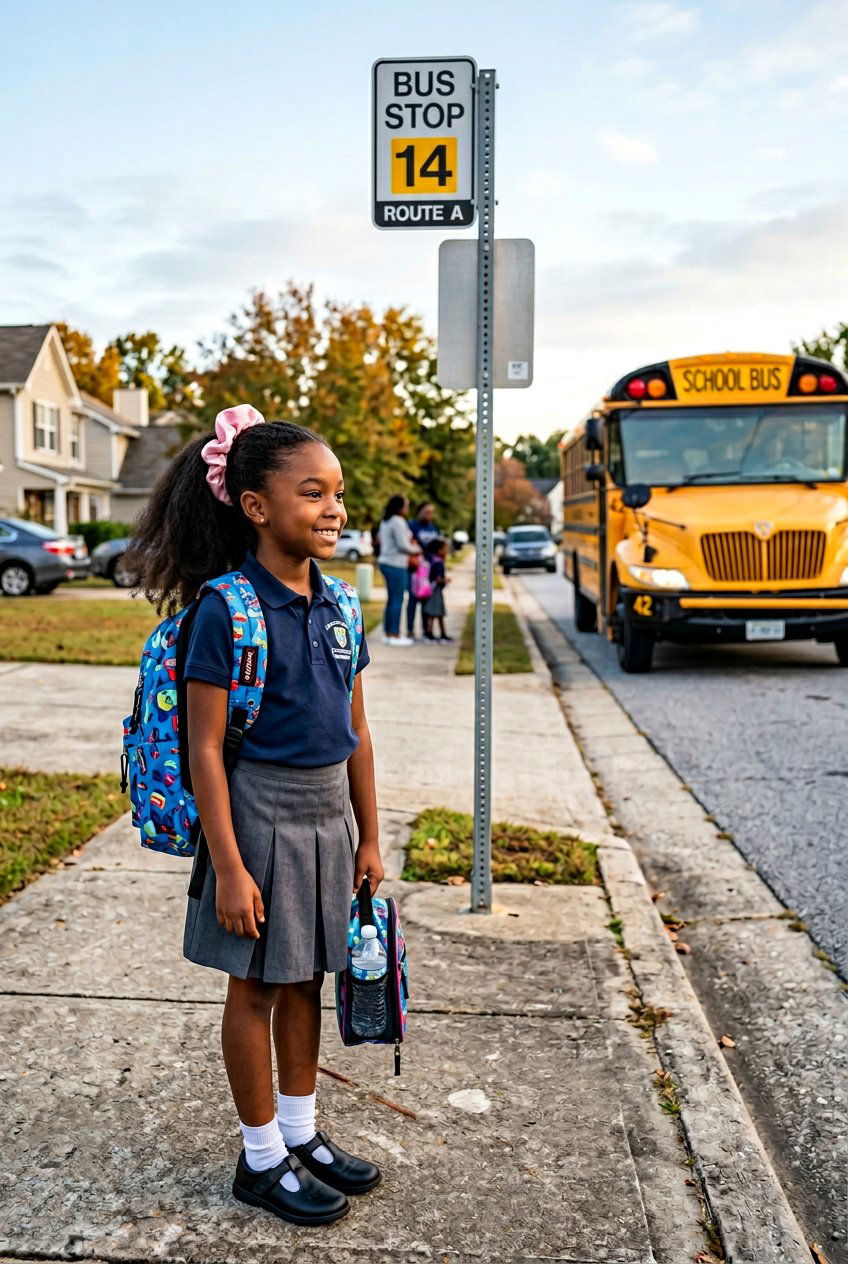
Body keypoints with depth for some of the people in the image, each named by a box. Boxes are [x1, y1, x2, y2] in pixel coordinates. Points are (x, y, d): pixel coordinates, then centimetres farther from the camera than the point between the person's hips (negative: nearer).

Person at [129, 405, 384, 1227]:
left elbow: (355, 733, 8)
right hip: (260, 812, -6)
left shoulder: (333, 606, 3)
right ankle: (261, 1158, 29)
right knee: (256, 986, 10)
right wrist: (228, 868, -16)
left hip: (328, 814, 6)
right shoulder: (226, 608, -16)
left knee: (306, 978, 19)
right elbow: (205, 750, -16)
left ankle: (302, 1134, 38)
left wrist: (368, 838, 10)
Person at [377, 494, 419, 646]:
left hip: (386, 562, 10)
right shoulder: (398, 522, -14)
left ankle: (388, 634, 16)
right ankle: (394, 635, -4)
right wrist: (416, 550, -1)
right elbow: (402, 545, -18)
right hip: (396, 565, -10)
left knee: (391, 599, 13)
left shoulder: (385, 522, 16)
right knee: (397, 600, -5)